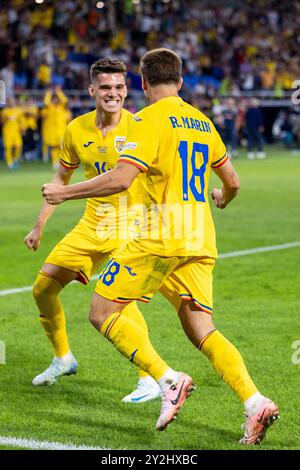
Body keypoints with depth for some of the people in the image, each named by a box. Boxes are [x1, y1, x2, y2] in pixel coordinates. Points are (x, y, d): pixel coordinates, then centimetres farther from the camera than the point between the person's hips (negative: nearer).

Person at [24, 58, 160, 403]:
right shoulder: (76, 130, 0)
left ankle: (150, 381, -13)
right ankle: (63, 358, 29)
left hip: (131, 226, -6)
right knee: (43, 287, 6)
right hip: (93, 223, 6)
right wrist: (39, 226, 15)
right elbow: (62, 178, 14)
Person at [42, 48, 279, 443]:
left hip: (162, 236, -7)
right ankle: (255, 402, -13)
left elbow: (120, 179, -17)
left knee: (103, 313, 2)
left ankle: (169, 380, -14)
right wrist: (222, 199, 48)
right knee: (201, 330, 6)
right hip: (201, 241, 7)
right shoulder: (203, 122, 17)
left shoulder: (149, 119, -6)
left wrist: (65, 192, -6)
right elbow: (233, 183, 24)